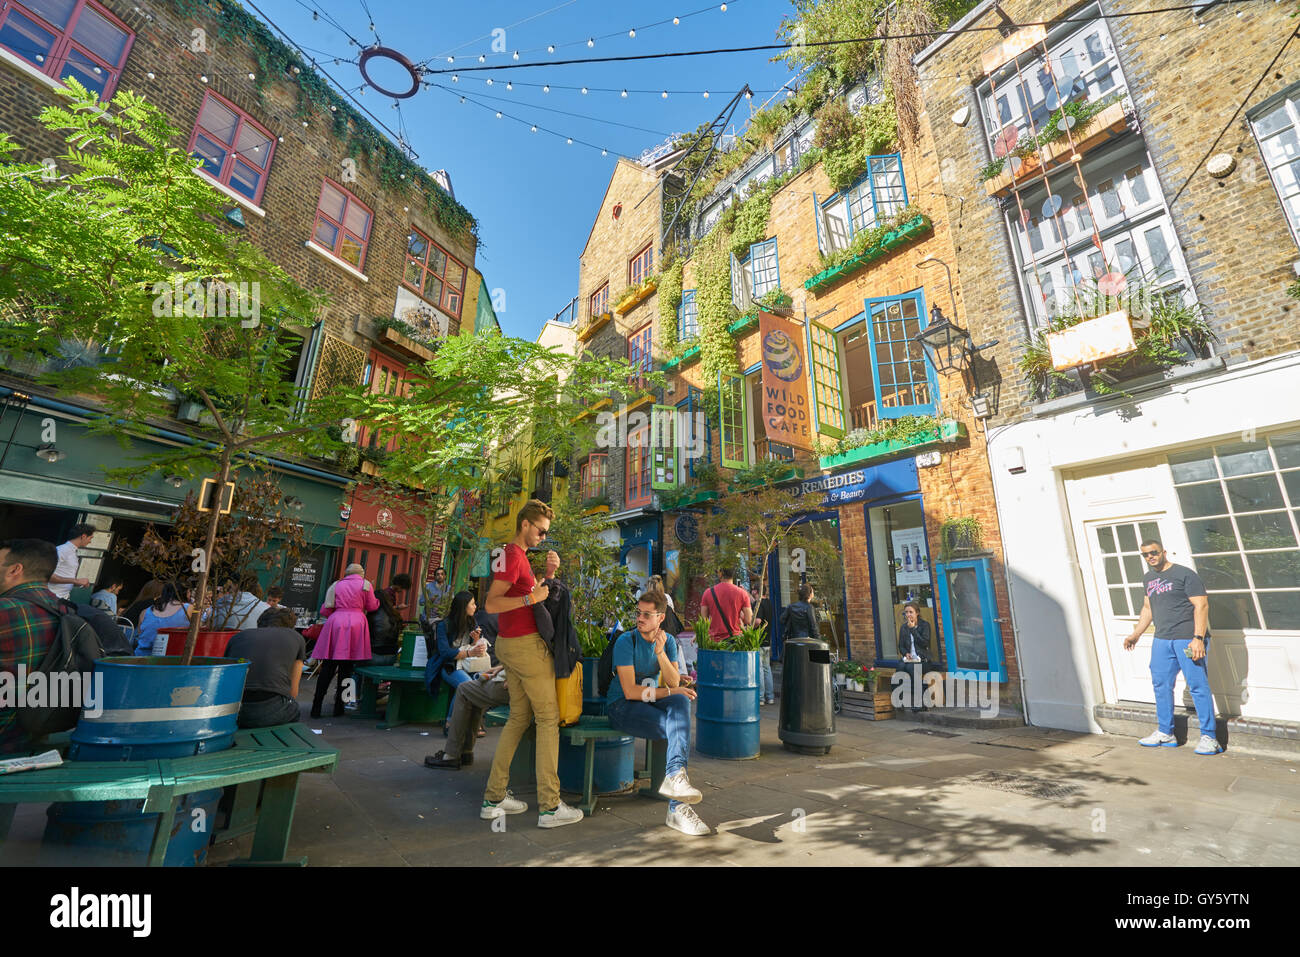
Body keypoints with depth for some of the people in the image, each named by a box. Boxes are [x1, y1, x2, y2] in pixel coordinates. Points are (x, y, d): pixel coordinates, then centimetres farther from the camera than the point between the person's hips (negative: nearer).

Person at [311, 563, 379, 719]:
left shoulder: (337, 584, 15)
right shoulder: (365, 584, 8)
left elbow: (325, 610, 13)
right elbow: (372, 606, 11)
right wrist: (377, 600, 31)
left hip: (335, 622, 2)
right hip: (356, 623, -2)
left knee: (328, 668, 6)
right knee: (346, 668, 4)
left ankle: (316, 708, 7)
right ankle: (338, 707, 8)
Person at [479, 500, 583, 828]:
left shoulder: (515, 554, 17)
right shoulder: (514, 556, -15)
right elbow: (491, 604, -21)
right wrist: (530, 598, -27)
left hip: (511, 644, 10)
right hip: (527, 644, -10)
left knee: (519, 717, 14)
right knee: (548, 719, -3)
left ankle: (494, 798, 20)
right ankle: (549, 806, 2)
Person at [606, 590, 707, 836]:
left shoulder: (668, 641, 2)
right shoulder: (626, 641, -15)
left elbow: (674, 682, -8)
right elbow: (630, 691, -19)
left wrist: (660, 652, -22)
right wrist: (668, 692, -16)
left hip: (650, 702, 5)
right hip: (621, 706, -5)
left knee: (681, 701, -29)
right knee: (679, 729, -26)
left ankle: (674, 777, -36)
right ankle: (677, 808, -25)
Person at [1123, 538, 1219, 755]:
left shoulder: (1184, 574, -6)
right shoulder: (1148, 579, 16)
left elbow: (1201, 605, -11)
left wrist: (1198, 638, -19)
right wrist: (1136, 635, 22)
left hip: (1188, 639, -7)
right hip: (1162, 640, 7)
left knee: (1198, 686, -4)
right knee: (1161, 685, 10)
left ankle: (1209, 737, 8)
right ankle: (1165, 733, 20)